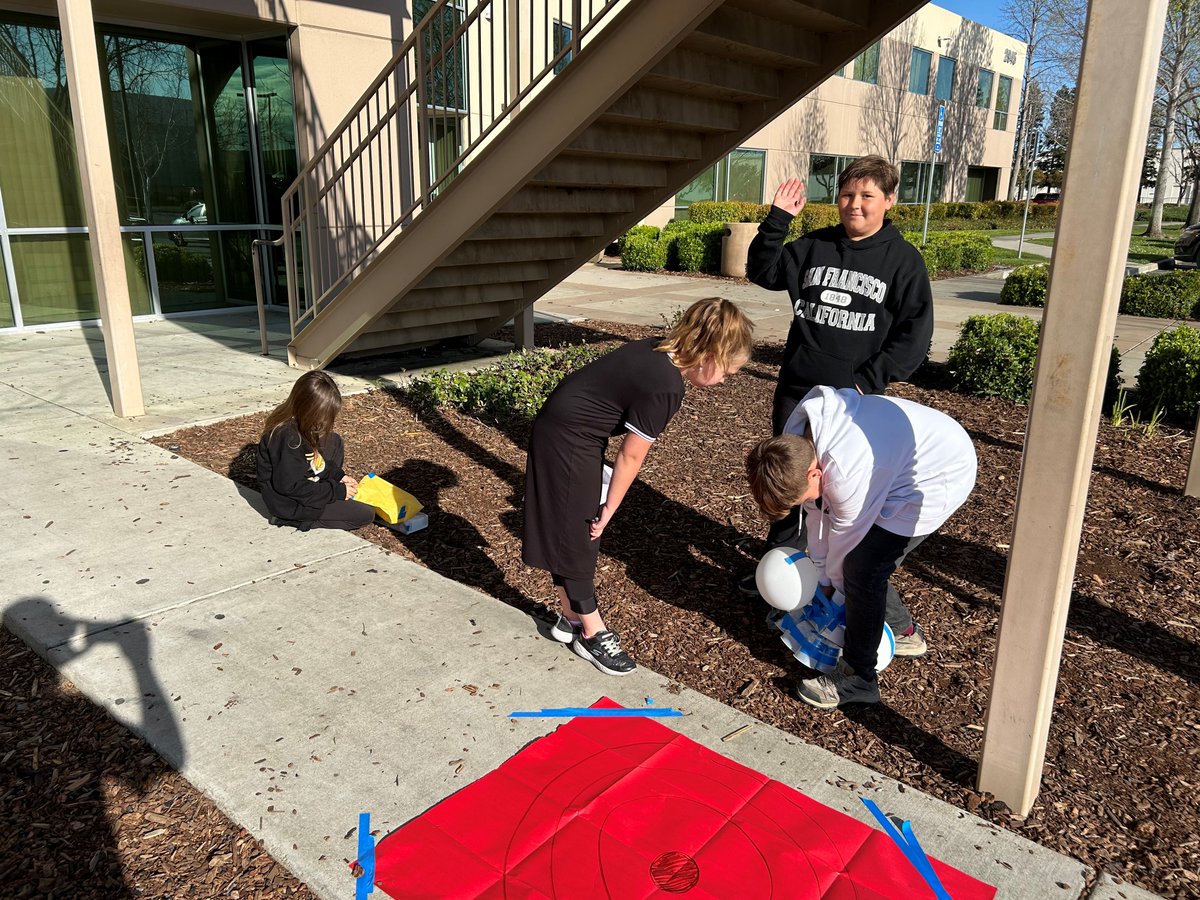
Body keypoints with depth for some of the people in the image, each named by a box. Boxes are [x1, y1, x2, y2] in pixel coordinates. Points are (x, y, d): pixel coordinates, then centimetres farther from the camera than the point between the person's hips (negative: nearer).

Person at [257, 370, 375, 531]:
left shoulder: (297, 422, -4)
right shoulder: (288, 438, -32)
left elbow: (316, 459, 13)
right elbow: (290, 487, -29)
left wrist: (338, 475, 1)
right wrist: (337, 491, -22)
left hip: (302, 485, 9)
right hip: (290, 504, -9)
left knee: (335, 442, 14)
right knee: (366, 515, -9)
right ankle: (290, 519, -5)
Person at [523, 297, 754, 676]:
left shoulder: (660, 351, 1)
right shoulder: (664, 387, -25)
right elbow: (631, 456, -15)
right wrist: (610, 507, -2)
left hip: (563, 429, 9)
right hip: (568, 442, -9)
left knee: (576, 533, 18)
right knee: (577, 537, 4)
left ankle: (571, 618, 31)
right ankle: (591, 633, 18)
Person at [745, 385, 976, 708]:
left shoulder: (847, 474, -37)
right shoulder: (797, 442, -12)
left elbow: (845, 537, -19)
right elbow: (819, 511, 1)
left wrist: (836, 591, 0)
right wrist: (822, 575, 9)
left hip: (941, 474, -8)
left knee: (861, 569, -13)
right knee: (865, 559, 10)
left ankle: (857, 680, 0)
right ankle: (903, 632, 34)